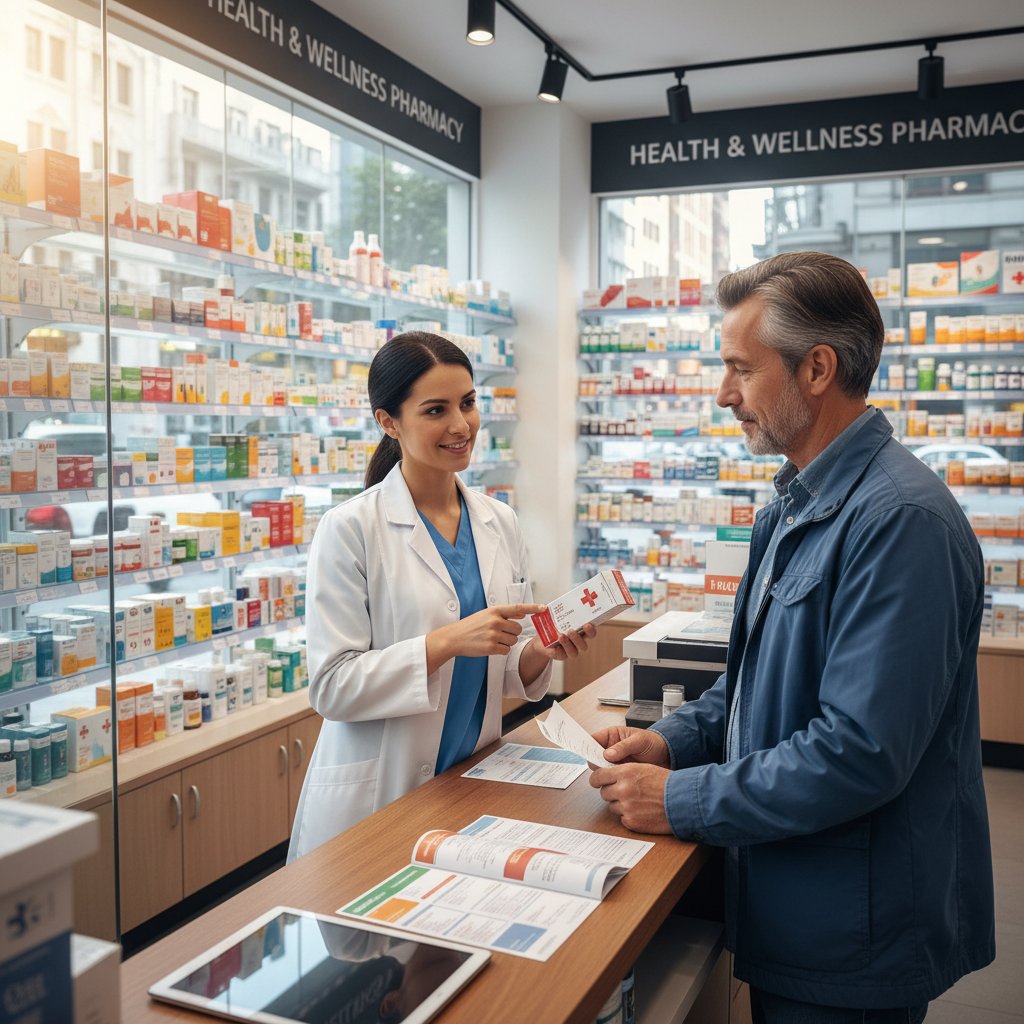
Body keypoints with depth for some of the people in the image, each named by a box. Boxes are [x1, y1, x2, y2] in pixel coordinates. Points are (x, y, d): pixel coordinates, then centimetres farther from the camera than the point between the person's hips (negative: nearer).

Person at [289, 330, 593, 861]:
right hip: (377, 799, -5)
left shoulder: (499, 523, 4)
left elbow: (503, 672, 10)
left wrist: (540, 652, -11)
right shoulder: (350, 529, -12)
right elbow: (331, 685, -18)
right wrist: (447, 642, -27)